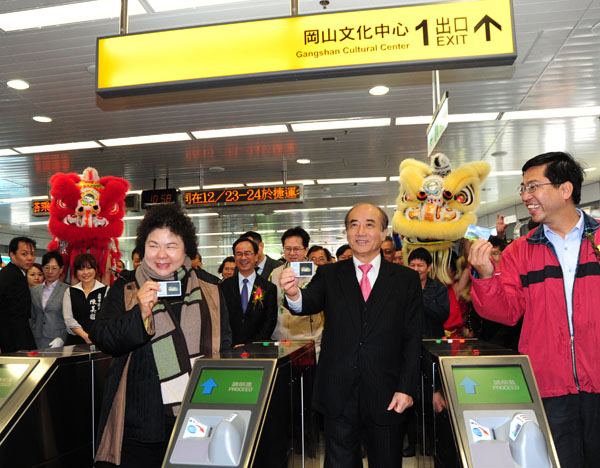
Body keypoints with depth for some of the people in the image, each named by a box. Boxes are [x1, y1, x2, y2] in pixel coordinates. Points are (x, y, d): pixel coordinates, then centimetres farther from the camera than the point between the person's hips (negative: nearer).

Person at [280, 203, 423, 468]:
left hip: (387, 397, 0)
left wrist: (406, 388, -7)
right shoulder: (329, 275, 4)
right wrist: (294, 295, -37)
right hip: (339, 396, 0)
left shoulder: (406, 279, 1)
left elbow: (412, 338, -1)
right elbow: (311, 303, -14)